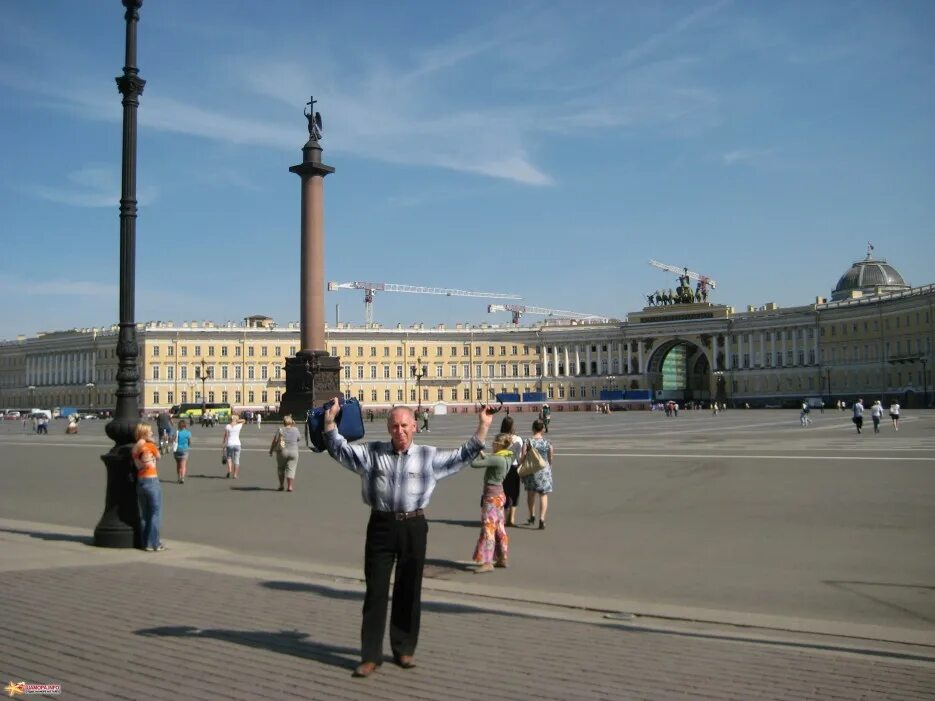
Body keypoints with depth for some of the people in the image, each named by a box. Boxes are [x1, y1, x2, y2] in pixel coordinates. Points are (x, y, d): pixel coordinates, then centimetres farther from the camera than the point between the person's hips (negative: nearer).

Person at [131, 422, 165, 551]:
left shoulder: (134, 448, 5)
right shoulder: (151, 446, -10)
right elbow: (158, 457, 4)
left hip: (140, 481, 6)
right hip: (151, 481, -6)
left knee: (144, 514, 14)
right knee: (155, 513, 1)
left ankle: (144, 542, 18)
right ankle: (153, 544, 1)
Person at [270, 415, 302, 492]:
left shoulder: (280, 430, -7)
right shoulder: (295, 430, -2)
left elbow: (275, 441, -9)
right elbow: (299, 438, 14)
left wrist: (271, 450, 5)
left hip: (282, 452, 0)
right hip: (294, 452, 0)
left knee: (281, 468, 18)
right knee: (291, 469, 3)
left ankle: (281, 485, 17)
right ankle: (290, 486, -5)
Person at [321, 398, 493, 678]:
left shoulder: (428, 456, 7)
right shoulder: (371, 452, 7)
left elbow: (463, 456, 13)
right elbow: (339, 449, 9)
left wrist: (483, 426, 7)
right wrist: (330, 421, -4)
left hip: (413, 527, 1)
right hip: (381, 526, -1)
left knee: (409, 591, 9)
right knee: (375, 590, 1)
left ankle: (404, 649, 24)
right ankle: (370, 655, 9)